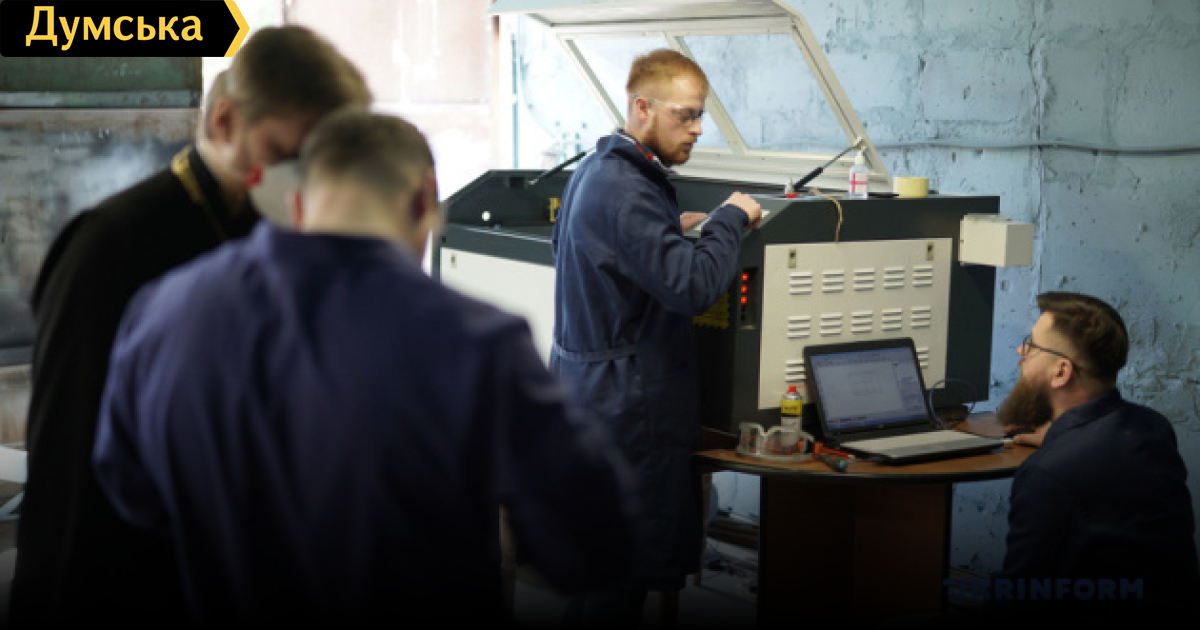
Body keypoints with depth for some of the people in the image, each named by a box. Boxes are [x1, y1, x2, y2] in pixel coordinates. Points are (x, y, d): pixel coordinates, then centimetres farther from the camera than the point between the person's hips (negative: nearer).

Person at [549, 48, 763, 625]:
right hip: (628, 401, -11)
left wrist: (673, 229, 18)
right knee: (627, 572, -2)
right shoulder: (624, 189, -20)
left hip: (589, 386, 11)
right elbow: (691, 285, -27)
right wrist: (729, 219, -13)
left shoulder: (595, 172, 13)